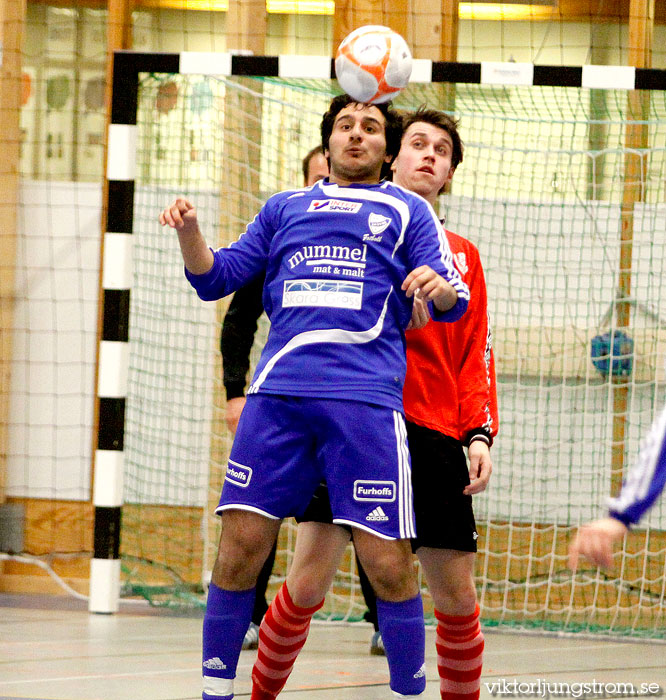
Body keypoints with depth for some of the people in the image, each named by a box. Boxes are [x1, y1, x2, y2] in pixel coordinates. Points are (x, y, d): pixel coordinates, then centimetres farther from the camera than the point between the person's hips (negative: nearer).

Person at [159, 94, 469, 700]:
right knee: (240, 549, -5)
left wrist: (440, 286, -15)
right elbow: (215, 278, 22)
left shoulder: (407, 211, 18)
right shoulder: (285, 208, 25)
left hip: (367, 398, -2)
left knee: (388, 565, -9)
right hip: (278, 390, 2)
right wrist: (189, 233, 1)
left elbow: (454, 302, 10)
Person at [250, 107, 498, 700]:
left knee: (456, 595, 1)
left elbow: (476, 356, 13)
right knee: (309, 579, -10)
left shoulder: (463, 256, 17)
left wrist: (479, 434, 1)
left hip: (435, 436, 3)